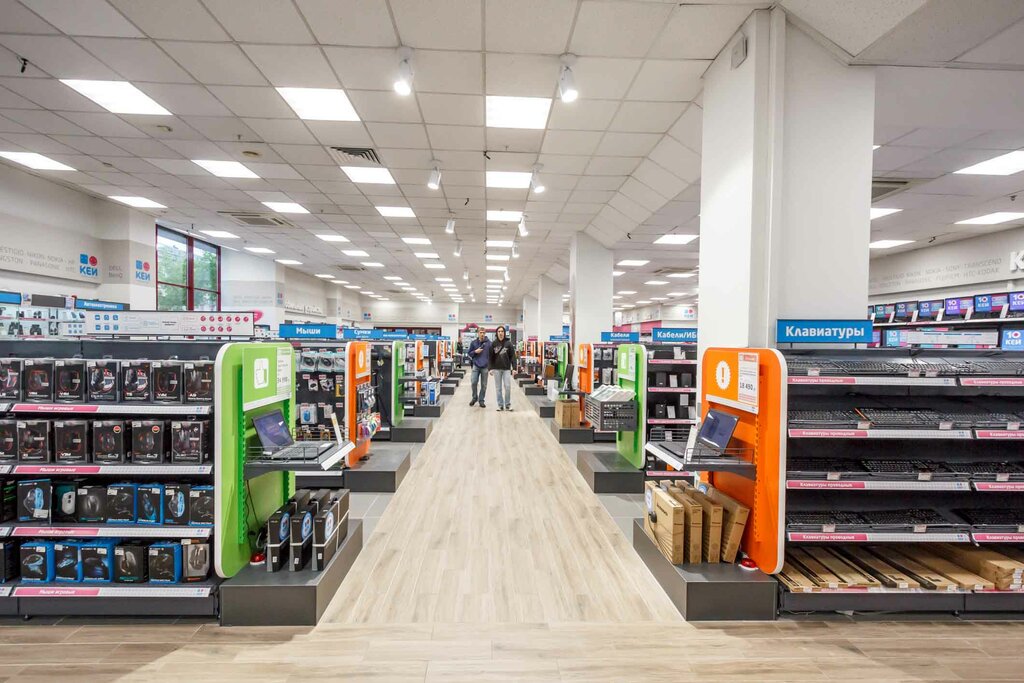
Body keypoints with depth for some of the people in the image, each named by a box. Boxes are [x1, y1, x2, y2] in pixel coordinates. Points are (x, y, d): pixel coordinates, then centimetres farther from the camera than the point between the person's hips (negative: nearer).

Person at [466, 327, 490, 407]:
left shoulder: (489, 343, 0)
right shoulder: (473, 343, 4)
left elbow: (492, 354, 5)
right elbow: (469, 353, 11)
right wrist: (475, 352, -9)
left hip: (485, 367, 0)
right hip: (476, 365, 0)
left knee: (484, 385, 5)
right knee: (473, 382, -9)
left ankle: (481, 400, 18)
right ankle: (474, 397, 15)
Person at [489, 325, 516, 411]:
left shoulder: (508, 343, 0)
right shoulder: (493, 344, 2)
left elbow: (513, 356, -2)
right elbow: (491, 357, 3)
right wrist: (491, 368, -3)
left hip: (506, 368, -1)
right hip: (497, 368, 1)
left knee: (507, 386, -4)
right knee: (498, 388, 6)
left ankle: (508, 404, 10)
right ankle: (500, 405, 14)